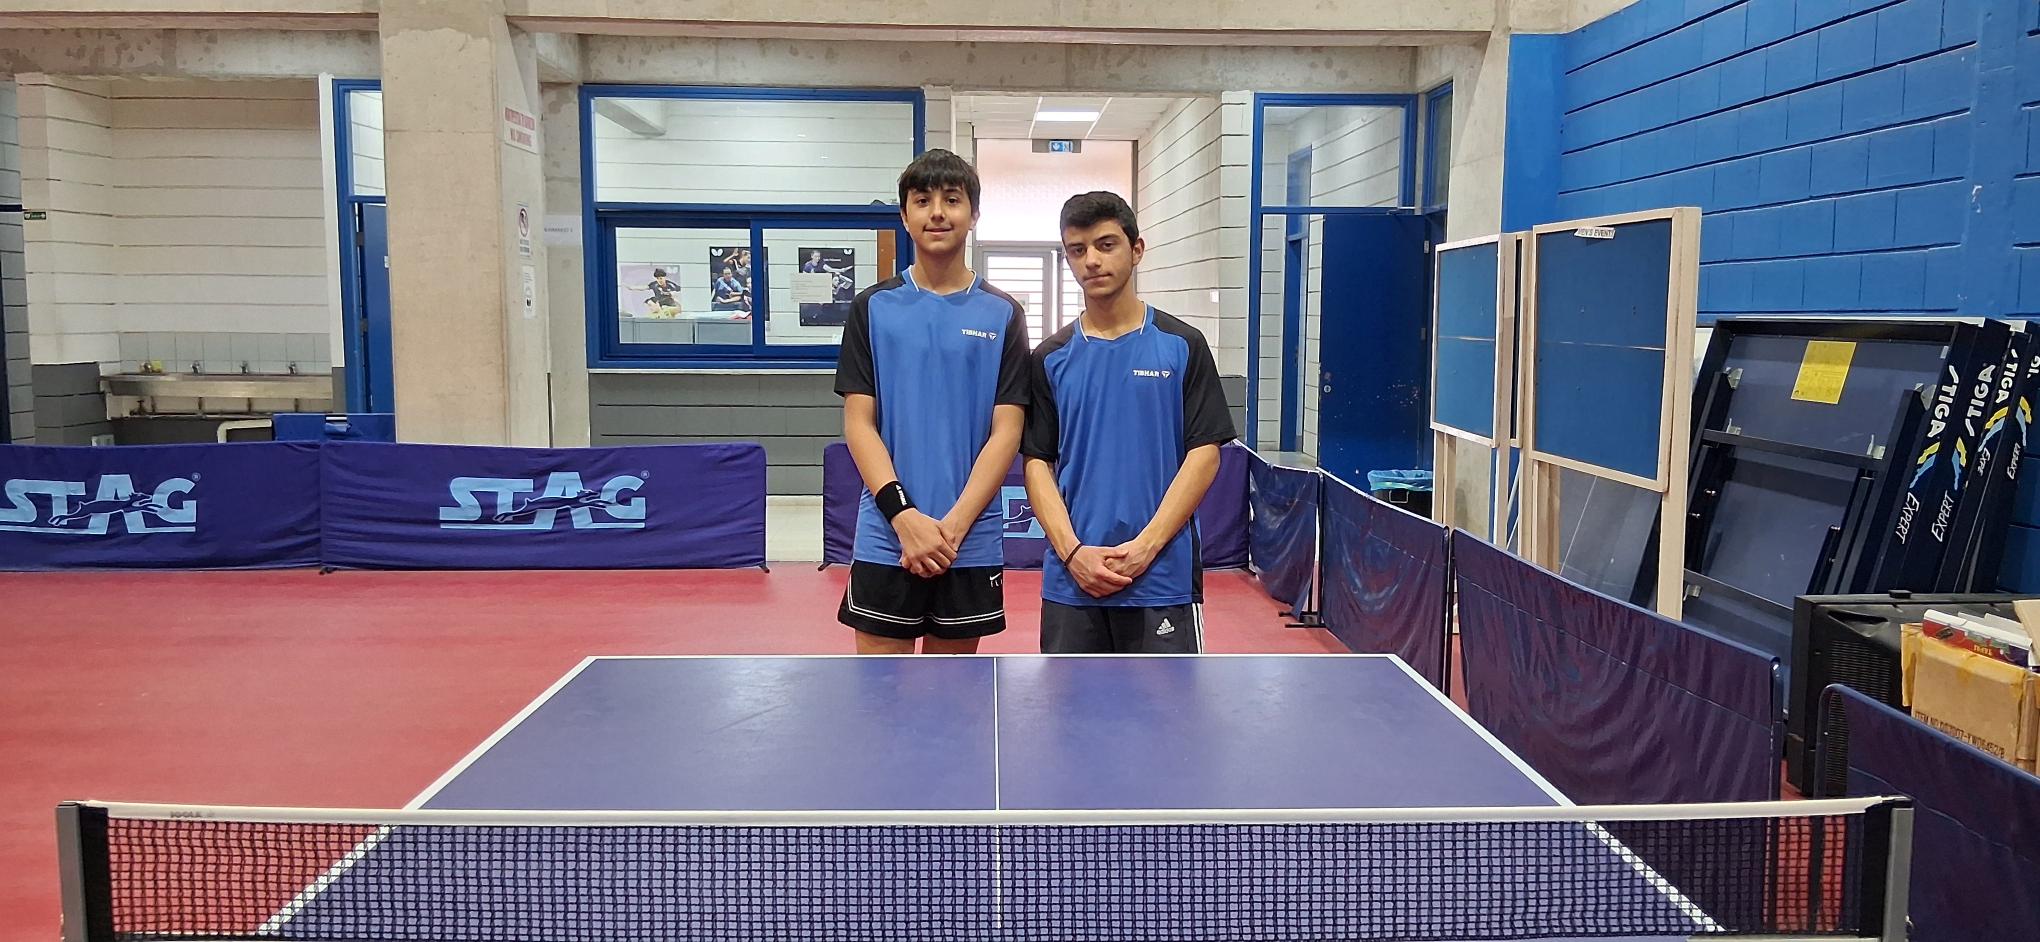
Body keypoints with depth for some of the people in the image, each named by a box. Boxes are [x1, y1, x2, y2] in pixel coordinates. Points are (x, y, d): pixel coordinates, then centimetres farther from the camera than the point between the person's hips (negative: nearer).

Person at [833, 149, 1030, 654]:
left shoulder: (1002, 314, 4)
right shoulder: (872, 308, 4)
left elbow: (1006, 431, -2)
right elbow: (858, 423, -1)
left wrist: (953, 525, -13)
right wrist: (904, 515, -14)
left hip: (972, 541, 0)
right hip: (886, 538, 0)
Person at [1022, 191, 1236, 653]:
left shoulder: (1182, 346, 1)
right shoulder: (1050, 358, 8)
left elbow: (1204, 454, -3)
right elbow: (1038, 463, 5)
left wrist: (1145, 546, -12)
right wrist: (1073, 552, -10)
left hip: (1162, 579, -2)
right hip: (1070, 581, 2)